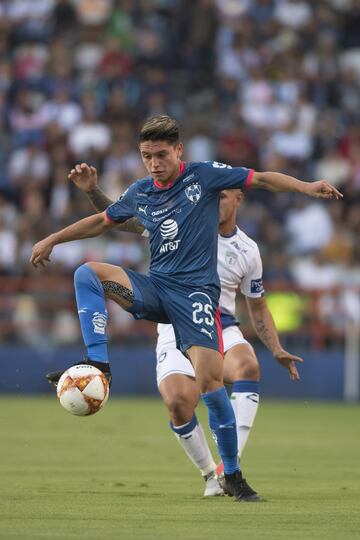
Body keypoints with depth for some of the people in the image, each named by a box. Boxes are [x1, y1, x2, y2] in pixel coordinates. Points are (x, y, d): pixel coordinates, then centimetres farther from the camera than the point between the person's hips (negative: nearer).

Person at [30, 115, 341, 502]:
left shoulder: (203, 176, -3)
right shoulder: (139, 193, 9)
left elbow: (262, 179, -4)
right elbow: (102, 222, 26)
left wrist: (305, 187, -19)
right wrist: (53, 239, 24)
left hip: (196, 291, -4)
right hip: (155, 288, 4)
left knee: (210, 379, -16)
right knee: (87, 273, -16)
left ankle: (232, 475, -3)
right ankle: (97, 366, -20)